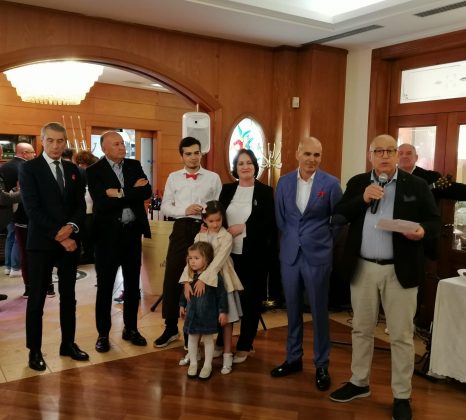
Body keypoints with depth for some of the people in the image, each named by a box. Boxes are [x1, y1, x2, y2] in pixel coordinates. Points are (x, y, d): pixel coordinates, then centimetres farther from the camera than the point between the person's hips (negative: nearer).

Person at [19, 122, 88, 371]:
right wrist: (58, 236, -15)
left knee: (68, 296, 12)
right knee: (37, 299, 4)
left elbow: (81, 205, 8)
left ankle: (68, 344, 25)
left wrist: (71, 227, -12)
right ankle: (34, 350, 17)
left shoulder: (72, 170, 11)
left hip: (70, 240, 5)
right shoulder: (29, 168, -4)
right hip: (42, 243, -4)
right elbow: (32, 209, -12)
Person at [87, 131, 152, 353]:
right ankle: (103, 334, 20)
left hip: (132, 232, 4)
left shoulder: (134, 165, 6)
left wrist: (122, 194, -18)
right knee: (105, 286, 7)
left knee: (132, 284, 12)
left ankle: (130, 328, 28)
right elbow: (102, 203, -20)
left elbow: (147, 192, -8)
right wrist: (133, 192, -15)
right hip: (108, 234, -4)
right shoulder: (94, 171, -7)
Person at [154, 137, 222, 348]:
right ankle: (171, 327, 20)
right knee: (172, 278, 3)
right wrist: (185, 210, -11)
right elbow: (165, 207, 4)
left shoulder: (213, 177, 3)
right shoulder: (173, 177, 8)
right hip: (181, 229, 1)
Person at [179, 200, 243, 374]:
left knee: (226, 318, 4)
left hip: (221, 281, -3)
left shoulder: (226, 237, -8)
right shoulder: (199, 237, 4)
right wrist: (187, 281, -17)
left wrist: (204, 279, -27)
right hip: (200, 280, 4)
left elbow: (218, 261, -18)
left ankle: (227, 355, 14)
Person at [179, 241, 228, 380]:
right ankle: (193, 363, 30)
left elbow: (222, 294, -12)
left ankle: (207, 366, 24)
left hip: (208, 315, -4)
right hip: (192, 314, 4)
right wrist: (182, 306, 17)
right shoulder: (190, 276, -2)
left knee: (208, 339, 9)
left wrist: (223, 311, -11)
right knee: (192, 338, 13)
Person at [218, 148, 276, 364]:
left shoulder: (265, 192, -2)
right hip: (228, 253, 3)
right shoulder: (227, 190, 9)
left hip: (254, 255, -3)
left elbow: (270, 223, -9)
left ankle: (244, 347, 21)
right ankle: (221, 342, 24)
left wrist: (243, 227, -16)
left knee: (250, 300, 7)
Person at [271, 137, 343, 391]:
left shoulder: (331, 184, -7)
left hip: (318, 256, -3)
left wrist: (325, 242, 7)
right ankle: (293, 358, 29)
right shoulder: (284, 182, 3)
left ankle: (322, 365, 21)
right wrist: (291, 240, 12)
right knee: (293, 310, 13)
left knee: (319, 312, 6)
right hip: (289, 254, 3)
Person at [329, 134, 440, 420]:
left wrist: (423, 230, -22)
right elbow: (339, 217, -1)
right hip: (363, 268, 3)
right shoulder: (357, 183, 6)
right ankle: (359, 383, 33)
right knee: (362, 329, 16)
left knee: (401, 335, 6)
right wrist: (362, 199, -15)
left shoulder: (417, 186, 0)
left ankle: (402, 396, 22)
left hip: (400, 270, -2)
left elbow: (435, 222, 0)